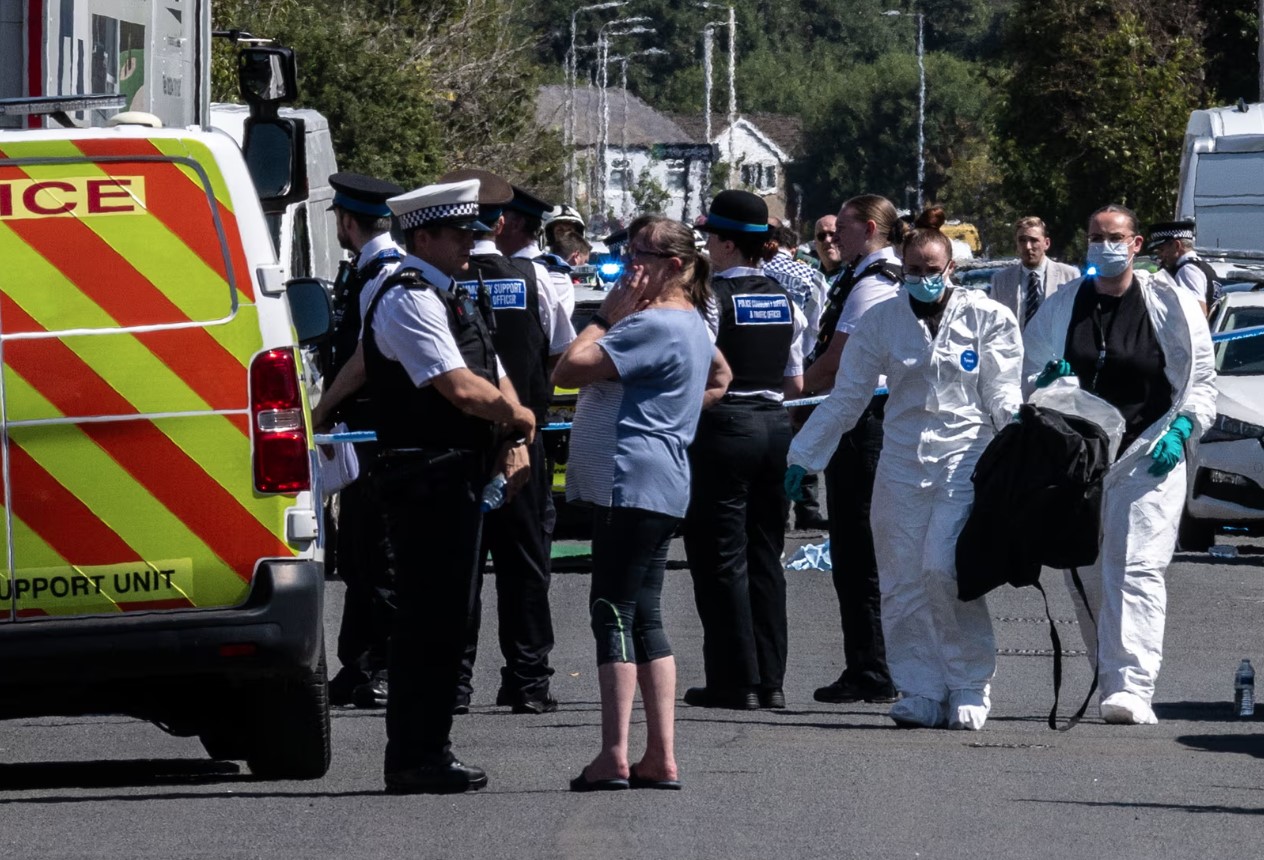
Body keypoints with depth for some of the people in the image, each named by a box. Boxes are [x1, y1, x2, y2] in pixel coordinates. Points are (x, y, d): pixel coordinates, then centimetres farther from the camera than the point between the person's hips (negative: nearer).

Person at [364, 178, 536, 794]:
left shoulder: (449, 298, 19)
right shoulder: (408, 300, -13)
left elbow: (494, 379, 21)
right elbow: (460, 388, -21)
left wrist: (514, 445, 4)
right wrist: (519, 417, -5)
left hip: (459, 479, 10)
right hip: (426, 479, -10)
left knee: (445, 616, 14)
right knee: (428, 620, -8)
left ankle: (426, 753, 20)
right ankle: (415, 760, -6)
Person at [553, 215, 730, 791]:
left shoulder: (652, 325, -16)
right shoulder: (691, 323, 17)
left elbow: (569, 370, -21)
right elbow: (719, 378, 38)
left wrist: (606, 317, -9)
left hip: (631, 481, -10)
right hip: (659, 487, 10)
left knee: (613, 614, -9)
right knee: (644, 617, 10)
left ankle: (613, 758, -12)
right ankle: (661, 758, 9)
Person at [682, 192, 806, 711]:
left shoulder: (711, 297, -12)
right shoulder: (784, 300, 8)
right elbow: (795, 383, 14)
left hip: (724, 428, -7)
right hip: (775, 426, 7)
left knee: (721, 558, -2)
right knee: (766, 556, 11)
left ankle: (736, 681, -4)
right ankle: (770, 679, 11)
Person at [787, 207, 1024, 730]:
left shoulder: (986, 318, 3)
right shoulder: (884, 319, 9)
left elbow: (1002, 397, 4)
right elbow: (846, 397, 15)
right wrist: (803, 456, 14)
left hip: (965, 456, -4)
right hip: (902, 461, 4)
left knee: (944, 569, -18)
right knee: (902, 583, -1)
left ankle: (969, 689, -6)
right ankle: (923, 695, 5)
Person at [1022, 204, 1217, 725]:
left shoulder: (1172, 307, 2)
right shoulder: (1062, 308, 10)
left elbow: (1202, 383, 6)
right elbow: (1026, 377, 18)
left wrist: (1181, 429, -10)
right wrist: (1044, 384, -6)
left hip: (1149, 456, -4)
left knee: (1136, 570, -15)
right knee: (1086, 578, 6)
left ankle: (1132, 688, -23)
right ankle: (1111, 683, 17)